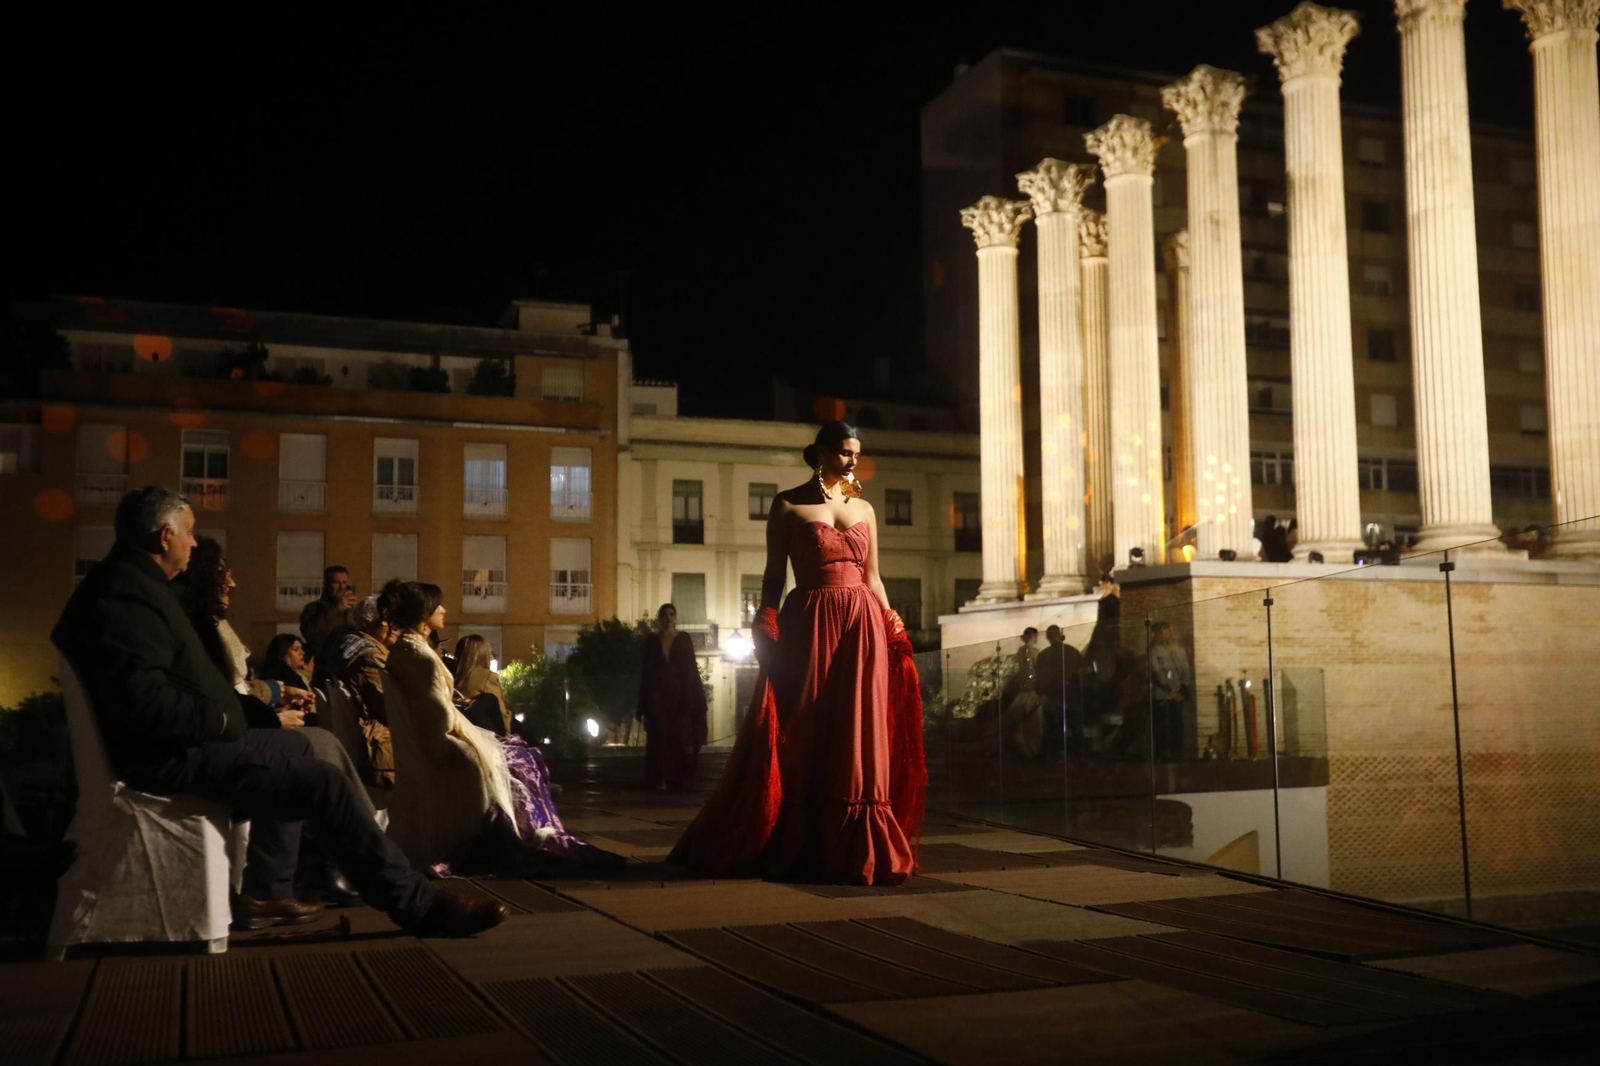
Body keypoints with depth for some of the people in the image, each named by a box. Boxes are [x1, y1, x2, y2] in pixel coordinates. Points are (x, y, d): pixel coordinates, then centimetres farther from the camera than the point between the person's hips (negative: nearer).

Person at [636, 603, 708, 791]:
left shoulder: (684, 639, 6)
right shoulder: (651, 640, 7)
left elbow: (691, 668, 4)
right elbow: (645, 670, 6)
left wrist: (690, 697, -6)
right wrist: (644, 701, 0)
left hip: (679, 692, 0)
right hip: (657, 693, 0)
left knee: (680, 736, -2)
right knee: (660, 735, -5)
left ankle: (680, 778, 2)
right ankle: (661, 778, -6)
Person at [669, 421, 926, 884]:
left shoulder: (865, 509, 13)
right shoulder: (788, 506, 2)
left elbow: (873, 578, 15)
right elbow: (773, 575, 0)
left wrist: (893, 632, 6)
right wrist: (766, 630, -9)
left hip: (862, 626, 4)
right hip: (809, 625, -3)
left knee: (859, 737, 3)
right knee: (803, 737, 1)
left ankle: (856, 849, 12)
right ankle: (794, 847, 14)